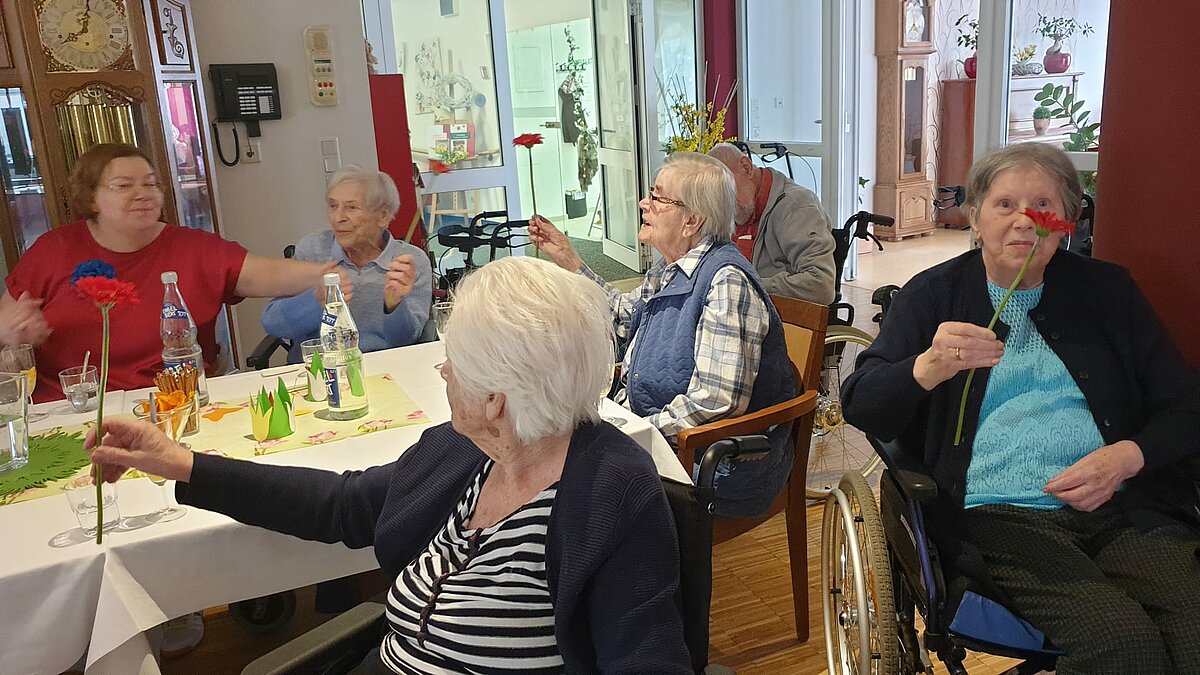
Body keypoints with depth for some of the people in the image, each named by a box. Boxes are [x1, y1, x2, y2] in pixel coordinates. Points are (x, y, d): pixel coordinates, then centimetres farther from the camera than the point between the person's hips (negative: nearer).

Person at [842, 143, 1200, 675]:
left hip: (1120, 505, 3)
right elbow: (860, 406, -1)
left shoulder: (1107, 289, 17)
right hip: (997, 512, -3)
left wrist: (1127, 456, -5)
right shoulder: (933, 295, 9)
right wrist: (930, 366, -23)